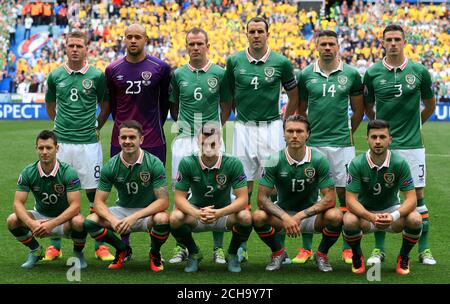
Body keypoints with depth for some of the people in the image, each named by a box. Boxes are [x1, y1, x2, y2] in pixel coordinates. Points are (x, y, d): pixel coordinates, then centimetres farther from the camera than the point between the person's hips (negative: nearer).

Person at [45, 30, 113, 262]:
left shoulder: (97, 76, 0)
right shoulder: (55, 76, 5)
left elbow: (106, 105, 11)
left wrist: (97, 127, 6)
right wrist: (60, 124, 13)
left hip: (88, 142, -2)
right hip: (61, 142, 2)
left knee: (94, 193, 2)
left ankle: (100, 245, 10)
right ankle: (55, 245, 15)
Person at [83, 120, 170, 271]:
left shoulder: (154, 163, -17)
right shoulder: (111, 166, -11)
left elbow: (163, 201, -21)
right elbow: (98, 202, -10)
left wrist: (134, 217, -33)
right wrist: (113, 220, -32)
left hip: (148, 213, -3)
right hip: (122, 210, 3)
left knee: (163, 219, -37)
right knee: (90, 221, -22)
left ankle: (155, 253, -2)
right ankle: (122, 249, 6)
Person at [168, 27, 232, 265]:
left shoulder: (219, 74, 1)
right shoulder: (178, 74, 5)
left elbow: (226, 105, 12)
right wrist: (182, 126, 12)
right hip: (184, 140, 2)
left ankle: (218, 249, 8)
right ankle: (181, 247, 12)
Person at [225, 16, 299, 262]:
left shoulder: (281, 63, 0)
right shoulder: (234, 62, 3)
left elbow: (293, 95, 11)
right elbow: (228, 96, 13)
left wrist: (284, 122, 10)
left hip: (271, 127, -1)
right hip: (243, 128, 1)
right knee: (244, 184, 4)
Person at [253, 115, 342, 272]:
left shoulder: (319, 160, -16)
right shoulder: (275, 161, -14)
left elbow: (329, 199, -18)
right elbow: (262, 198, -16)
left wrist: (300, 216, -28)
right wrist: (284, 217, -32)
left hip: (311, 213, -1)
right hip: (282, 212, 1)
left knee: (335, 216, -32)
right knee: (258, 217, -30)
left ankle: (321, 254, 0)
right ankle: (278, 253, 2)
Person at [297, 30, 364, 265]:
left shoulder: (351, 75, 2)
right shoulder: (305, 75, 4)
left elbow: (358, 110, 12)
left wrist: (348, 132, 11)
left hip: (342, 143, 0)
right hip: (312, 143, 1)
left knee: (345, 195, 3)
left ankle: (348, 248, 13)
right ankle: (306, 248, 12)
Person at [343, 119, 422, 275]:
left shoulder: (400, 163, -17)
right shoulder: (356, 164, -18)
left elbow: (411, 199, -18)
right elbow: (351, 200, -21)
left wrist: (394, 216, -39)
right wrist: (372, 217, -40)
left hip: (392, 210, 1)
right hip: (365, 212, -1)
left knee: (415, 219, -30)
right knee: (349, 221, -35)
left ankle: (403, 257, 1)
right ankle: (357, 256, -2)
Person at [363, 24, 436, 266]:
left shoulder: (419, 71, -1)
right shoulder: (372, 73, 0)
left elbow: (430, 104, 13)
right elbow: (367, 106, 14)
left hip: (412, 144, 0)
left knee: (417, 194, 3)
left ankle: (424, 249, 13)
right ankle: (379, 249, 13)